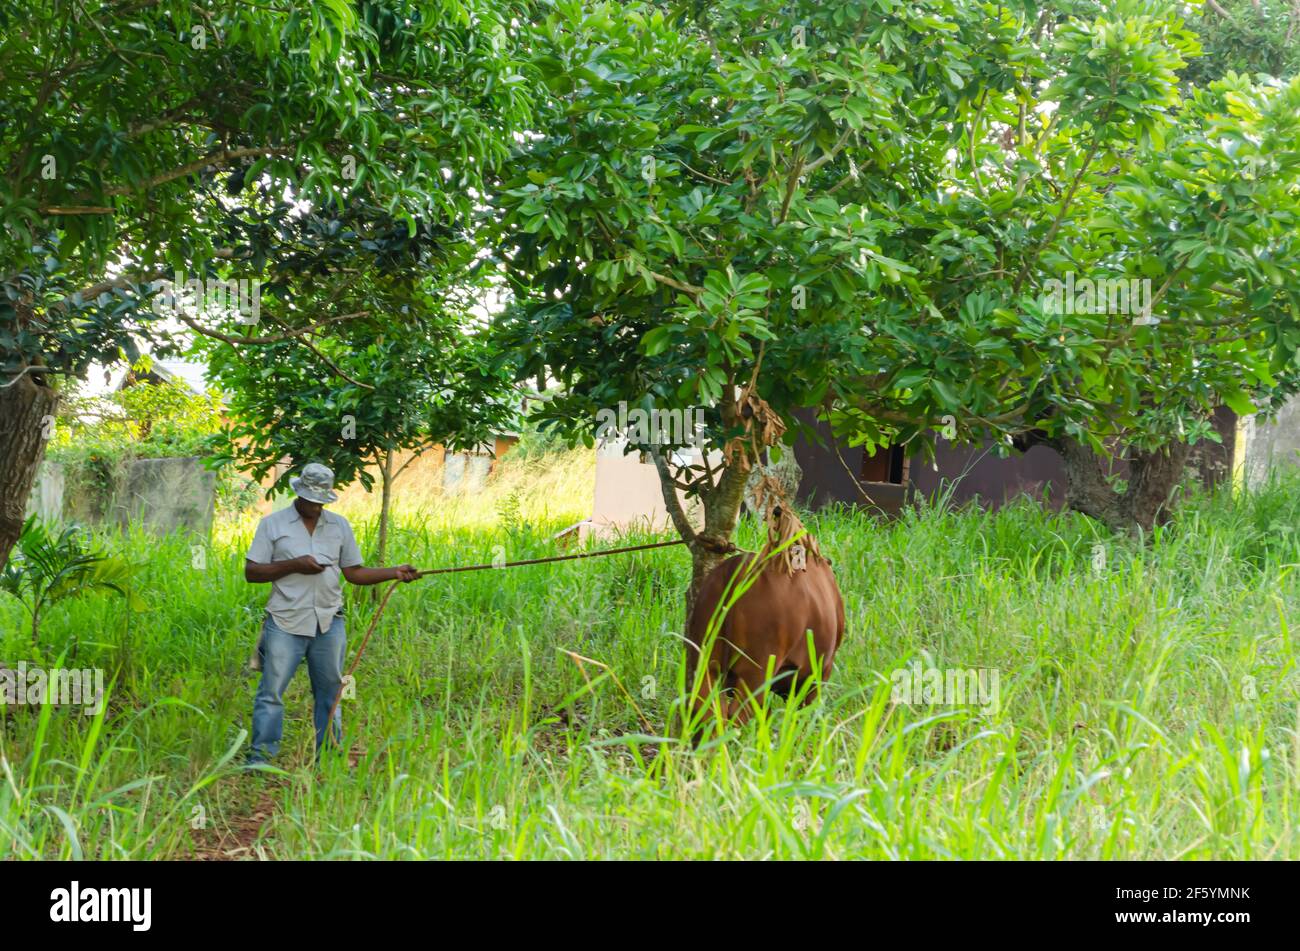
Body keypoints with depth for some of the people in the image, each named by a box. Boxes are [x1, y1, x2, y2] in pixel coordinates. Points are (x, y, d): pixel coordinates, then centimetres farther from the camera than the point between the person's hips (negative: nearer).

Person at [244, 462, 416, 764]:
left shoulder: (340, 526, 11)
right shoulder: (273, 524, 1)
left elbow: (354, 572, 11)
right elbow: (251, 572, -3)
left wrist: (395, 572, -3)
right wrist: (293, 565, -14)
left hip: (329, 624, 3)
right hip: (286, 625, -3)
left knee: (329, 692, 9)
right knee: (271, 692, -5)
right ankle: (260, 758, 1)